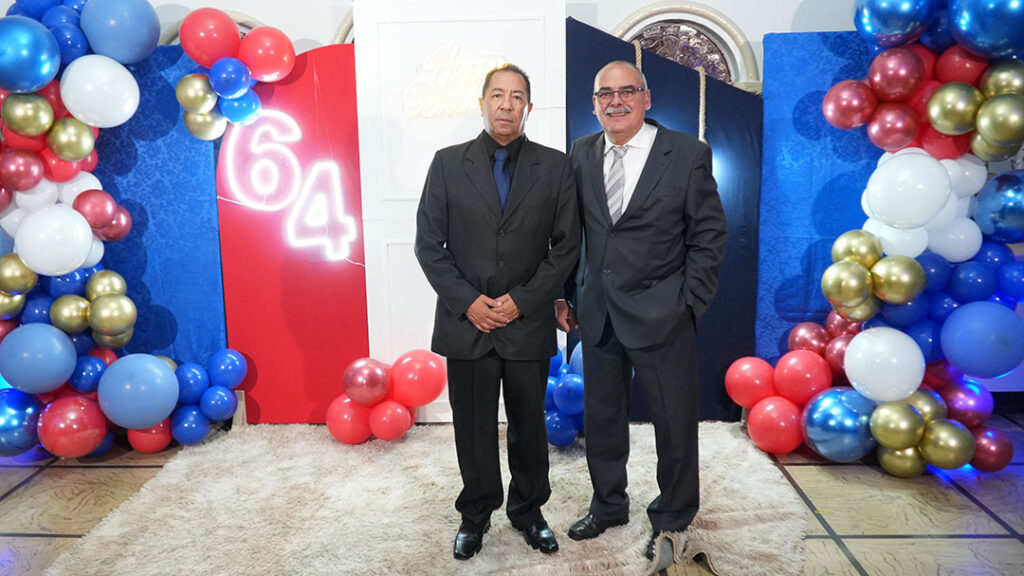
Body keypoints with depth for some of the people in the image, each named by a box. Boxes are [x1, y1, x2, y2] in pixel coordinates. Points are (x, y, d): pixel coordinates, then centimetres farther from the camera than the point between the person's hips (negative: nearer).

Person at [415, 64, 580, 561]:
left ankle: (528, 511, 34)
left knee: (529, 426, 13)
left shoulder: (555, 167, 2)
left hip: (529, 325, 0)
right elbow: (429, 244, 0)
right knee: (473, 427, 11)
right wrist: (467, 302, -10)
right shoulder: (448, 163, 2)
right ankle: (475, 515, 31)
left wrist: (522, 300, -9)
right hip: (466, 322, 0)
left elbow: (566, 246, 0)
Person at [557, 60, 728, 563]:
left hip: (661, 315, -3)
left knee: (675, 423, 9)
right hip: (598, 314, 4)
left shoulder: (688, 154, -7)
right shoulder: (581, 154, 4)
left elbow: (709, 236, -5)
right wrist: (563, 295, 3)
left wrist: (689, 304, -9)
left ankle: (672, 520, 32)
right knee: (601, 417, 17)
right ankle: (608, 505, 39)